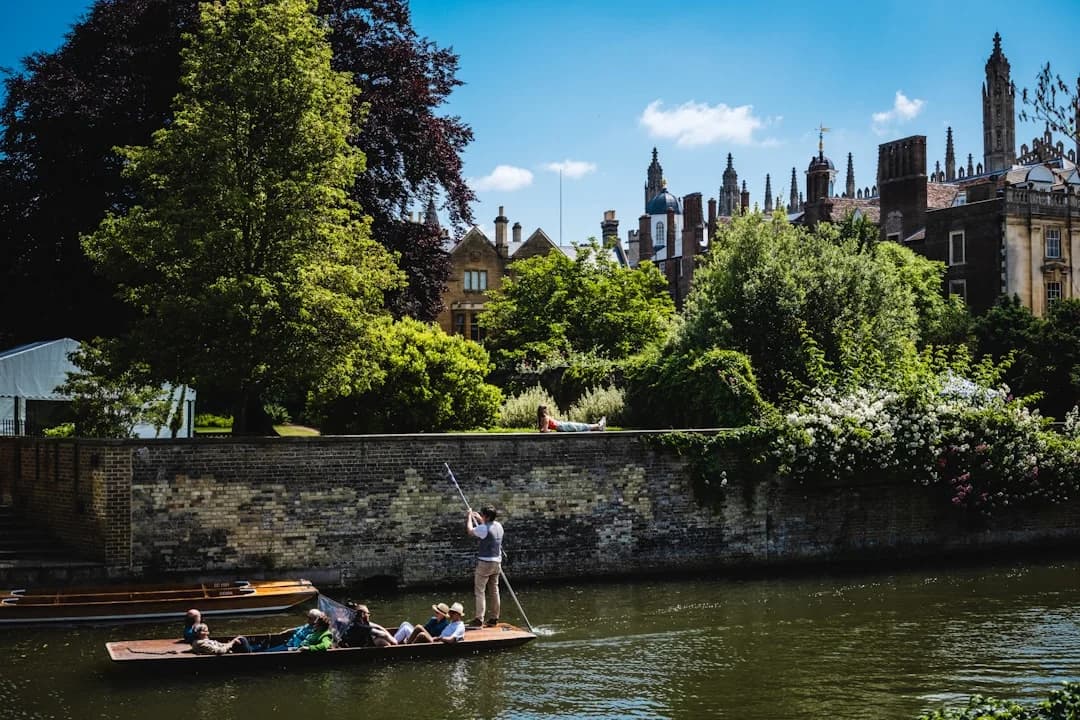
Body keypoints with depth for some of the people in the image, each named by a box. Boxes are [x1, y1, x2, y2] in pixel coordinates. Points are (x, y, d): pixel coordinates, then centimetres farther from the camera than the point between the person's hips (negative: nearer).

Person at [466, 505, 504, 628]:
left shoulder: (484, 528, -18)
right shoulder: (498, 526, 6)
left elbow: (470, 531, -1)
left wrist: (469, 517, 13)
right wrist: (478, 518, 37)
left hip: (485, 563, -8)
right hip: (497, 562, 8)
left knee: (479, 591, -4)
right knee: (494, 591, 11)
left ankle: (479, 619, -8)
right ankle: (494, 619, 15)